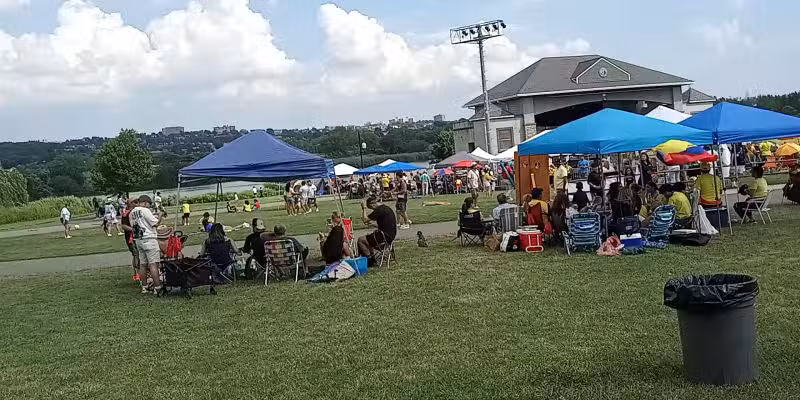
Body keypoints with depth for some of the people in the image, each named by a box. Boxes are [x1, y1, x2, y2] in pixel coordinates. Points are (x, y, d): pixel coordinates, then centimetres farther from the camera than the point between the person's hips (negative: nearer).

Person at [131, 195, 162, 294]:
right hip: (149, 239, -8)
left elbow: (133, 226, 18)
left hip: (138, 240, 8)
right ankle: (157, 287, -12)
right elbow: (155, 223, -14)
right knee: (153, 264, -9)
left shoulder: (132, 212, 13)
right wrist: (159, 219, 6)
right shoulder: (145, 210, -12)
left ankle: (144, 287, 16)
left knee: (142, 264, 12)